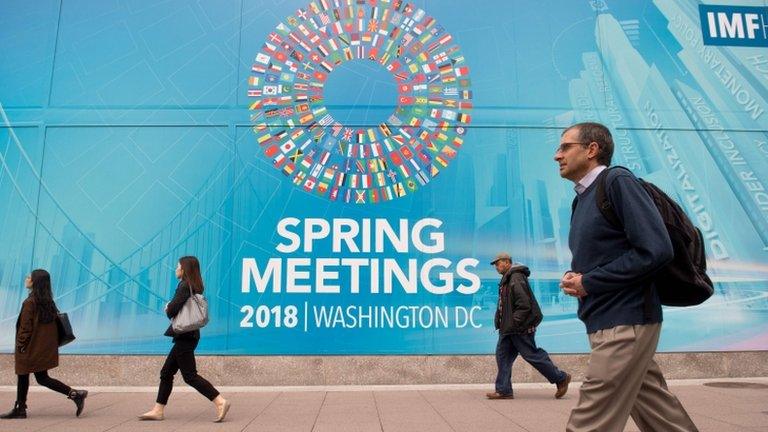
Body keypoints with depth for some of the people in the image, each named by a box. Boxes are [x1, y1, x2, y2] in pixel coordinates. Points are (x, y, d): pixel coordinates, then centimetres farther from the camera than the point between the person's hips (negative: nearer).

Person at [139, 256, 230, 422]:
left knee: (190, 375, -7)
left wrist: (168, 309, 2)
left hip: (185, 336, -10)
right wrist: (171, 309, 2)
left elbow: (172, 309, -19)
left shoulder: (184, 285, -14)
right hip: (187, 335, 10)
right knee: (166, 372, 15)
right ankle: (158, 410, 22)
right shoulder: (194, 286, 13)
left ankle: (220, 402, -10)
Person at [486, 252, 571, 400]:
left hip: (521, 328, -10)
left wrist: (514, 322, -21)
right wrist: (501, 323, 14)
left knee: (532, 355, -1)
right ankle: (503, 391, 11)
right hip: (508, 328, 10)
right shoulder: (506, 279, 16)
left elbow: (524, 304, -23)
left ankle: (561, 378, 16)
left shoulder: (516, 278, -16)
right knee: (502, 355, 6)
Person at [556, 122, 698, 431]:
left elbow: (656, 250, -21)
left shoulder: (617, 181, -10)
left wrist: (588, 282, -15)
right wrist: (572, 277, 1)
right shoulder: (582, 198, 16)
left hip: (625, 321, -9)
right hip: (603, 322, 9)